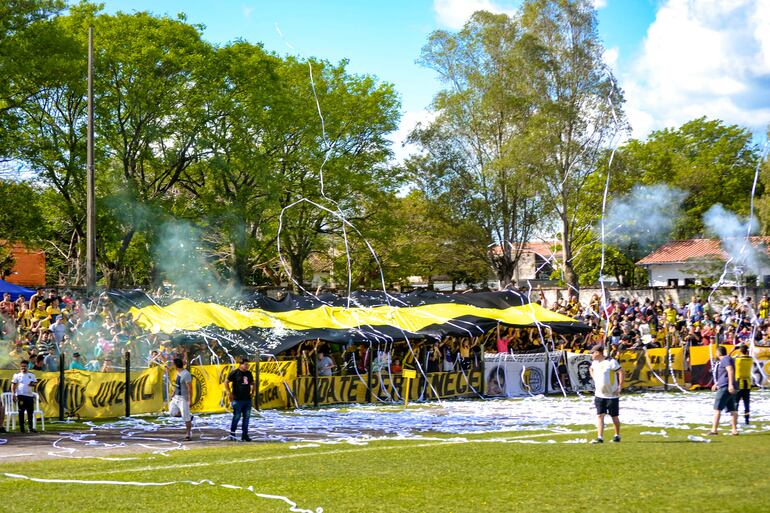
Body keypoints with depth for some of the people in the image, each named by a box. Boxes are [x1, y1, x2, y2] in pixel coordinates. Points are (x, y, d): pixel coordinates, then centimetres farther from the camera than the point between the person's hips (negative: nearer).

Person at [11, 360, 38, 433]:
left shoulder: (31, 375, 12)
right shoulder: (17, 375, 3)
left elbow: (35, 382, 12)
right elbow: (13, 385, 1)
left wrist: (32, 383, -13)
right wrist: (14, 394, -9)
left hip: (30, 395, 3)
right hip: (21, 395, -3)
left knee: (30, 411, 5)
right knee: (21, 411, -2)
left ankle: (30, 427, 11)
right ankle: (21, 428, 2)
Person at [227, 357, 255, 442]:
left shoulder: (249, 373, 12)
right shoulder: (235, 373, -5)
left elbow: (252, 383, 26)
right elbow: (226, 382, -1)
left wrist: (252, 392, 13)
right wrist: (229, 392, -7)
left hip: (247, 399, 6)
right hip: (238, 399, -6)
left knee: (246, 417, 5)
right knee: (237, 417, -4)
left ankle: (245, 435, 11)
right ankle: (232, 433, 10)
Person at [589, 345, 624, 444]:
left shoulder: (611, 362, -17)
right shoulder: (595, 363, 6)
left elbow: (621, 373, -16)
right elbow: (591, 369, 29)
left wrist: (620, 387, -16)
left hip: (612, 395, -6)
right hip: (599, 395, 6)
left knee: (614, 416, 7)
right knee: (600, 415, -2)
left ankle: (617, 436, 24)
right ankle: (600, 437, -4)